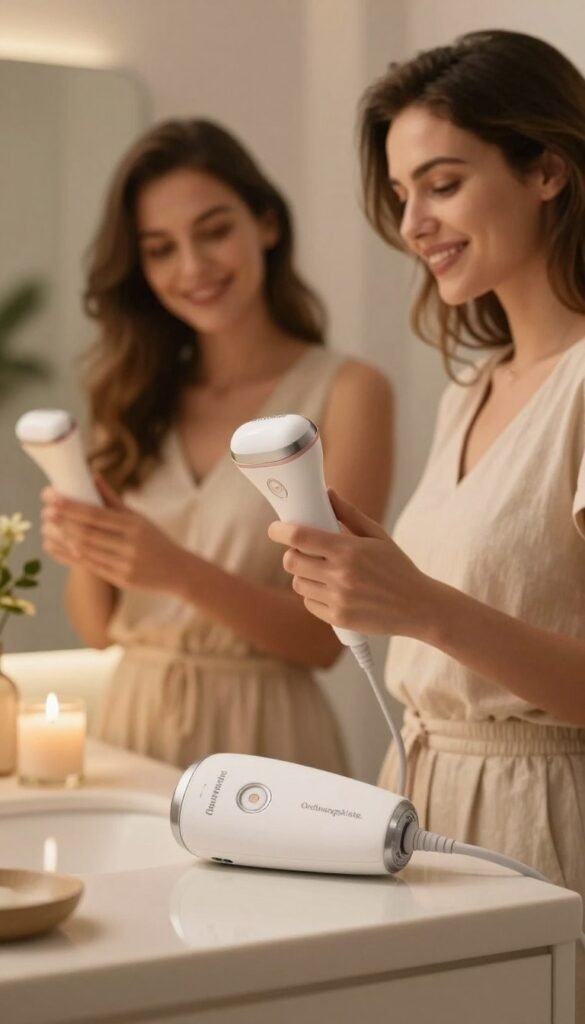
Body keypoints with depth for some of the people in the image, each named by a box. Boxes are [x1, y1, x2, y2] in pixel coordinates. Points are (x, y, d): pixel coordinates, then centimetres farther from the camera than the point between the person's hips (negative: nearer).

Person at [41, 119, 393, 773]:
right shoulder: (137, 396, 4)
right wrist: (82, 552, -15)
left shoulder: (347, 393, -9)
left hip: (259, 732, -4)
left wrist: (182, 573, -24)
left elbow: (327, 635, -12)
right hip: (134, 721, 4)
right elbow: (97, 628, 5)